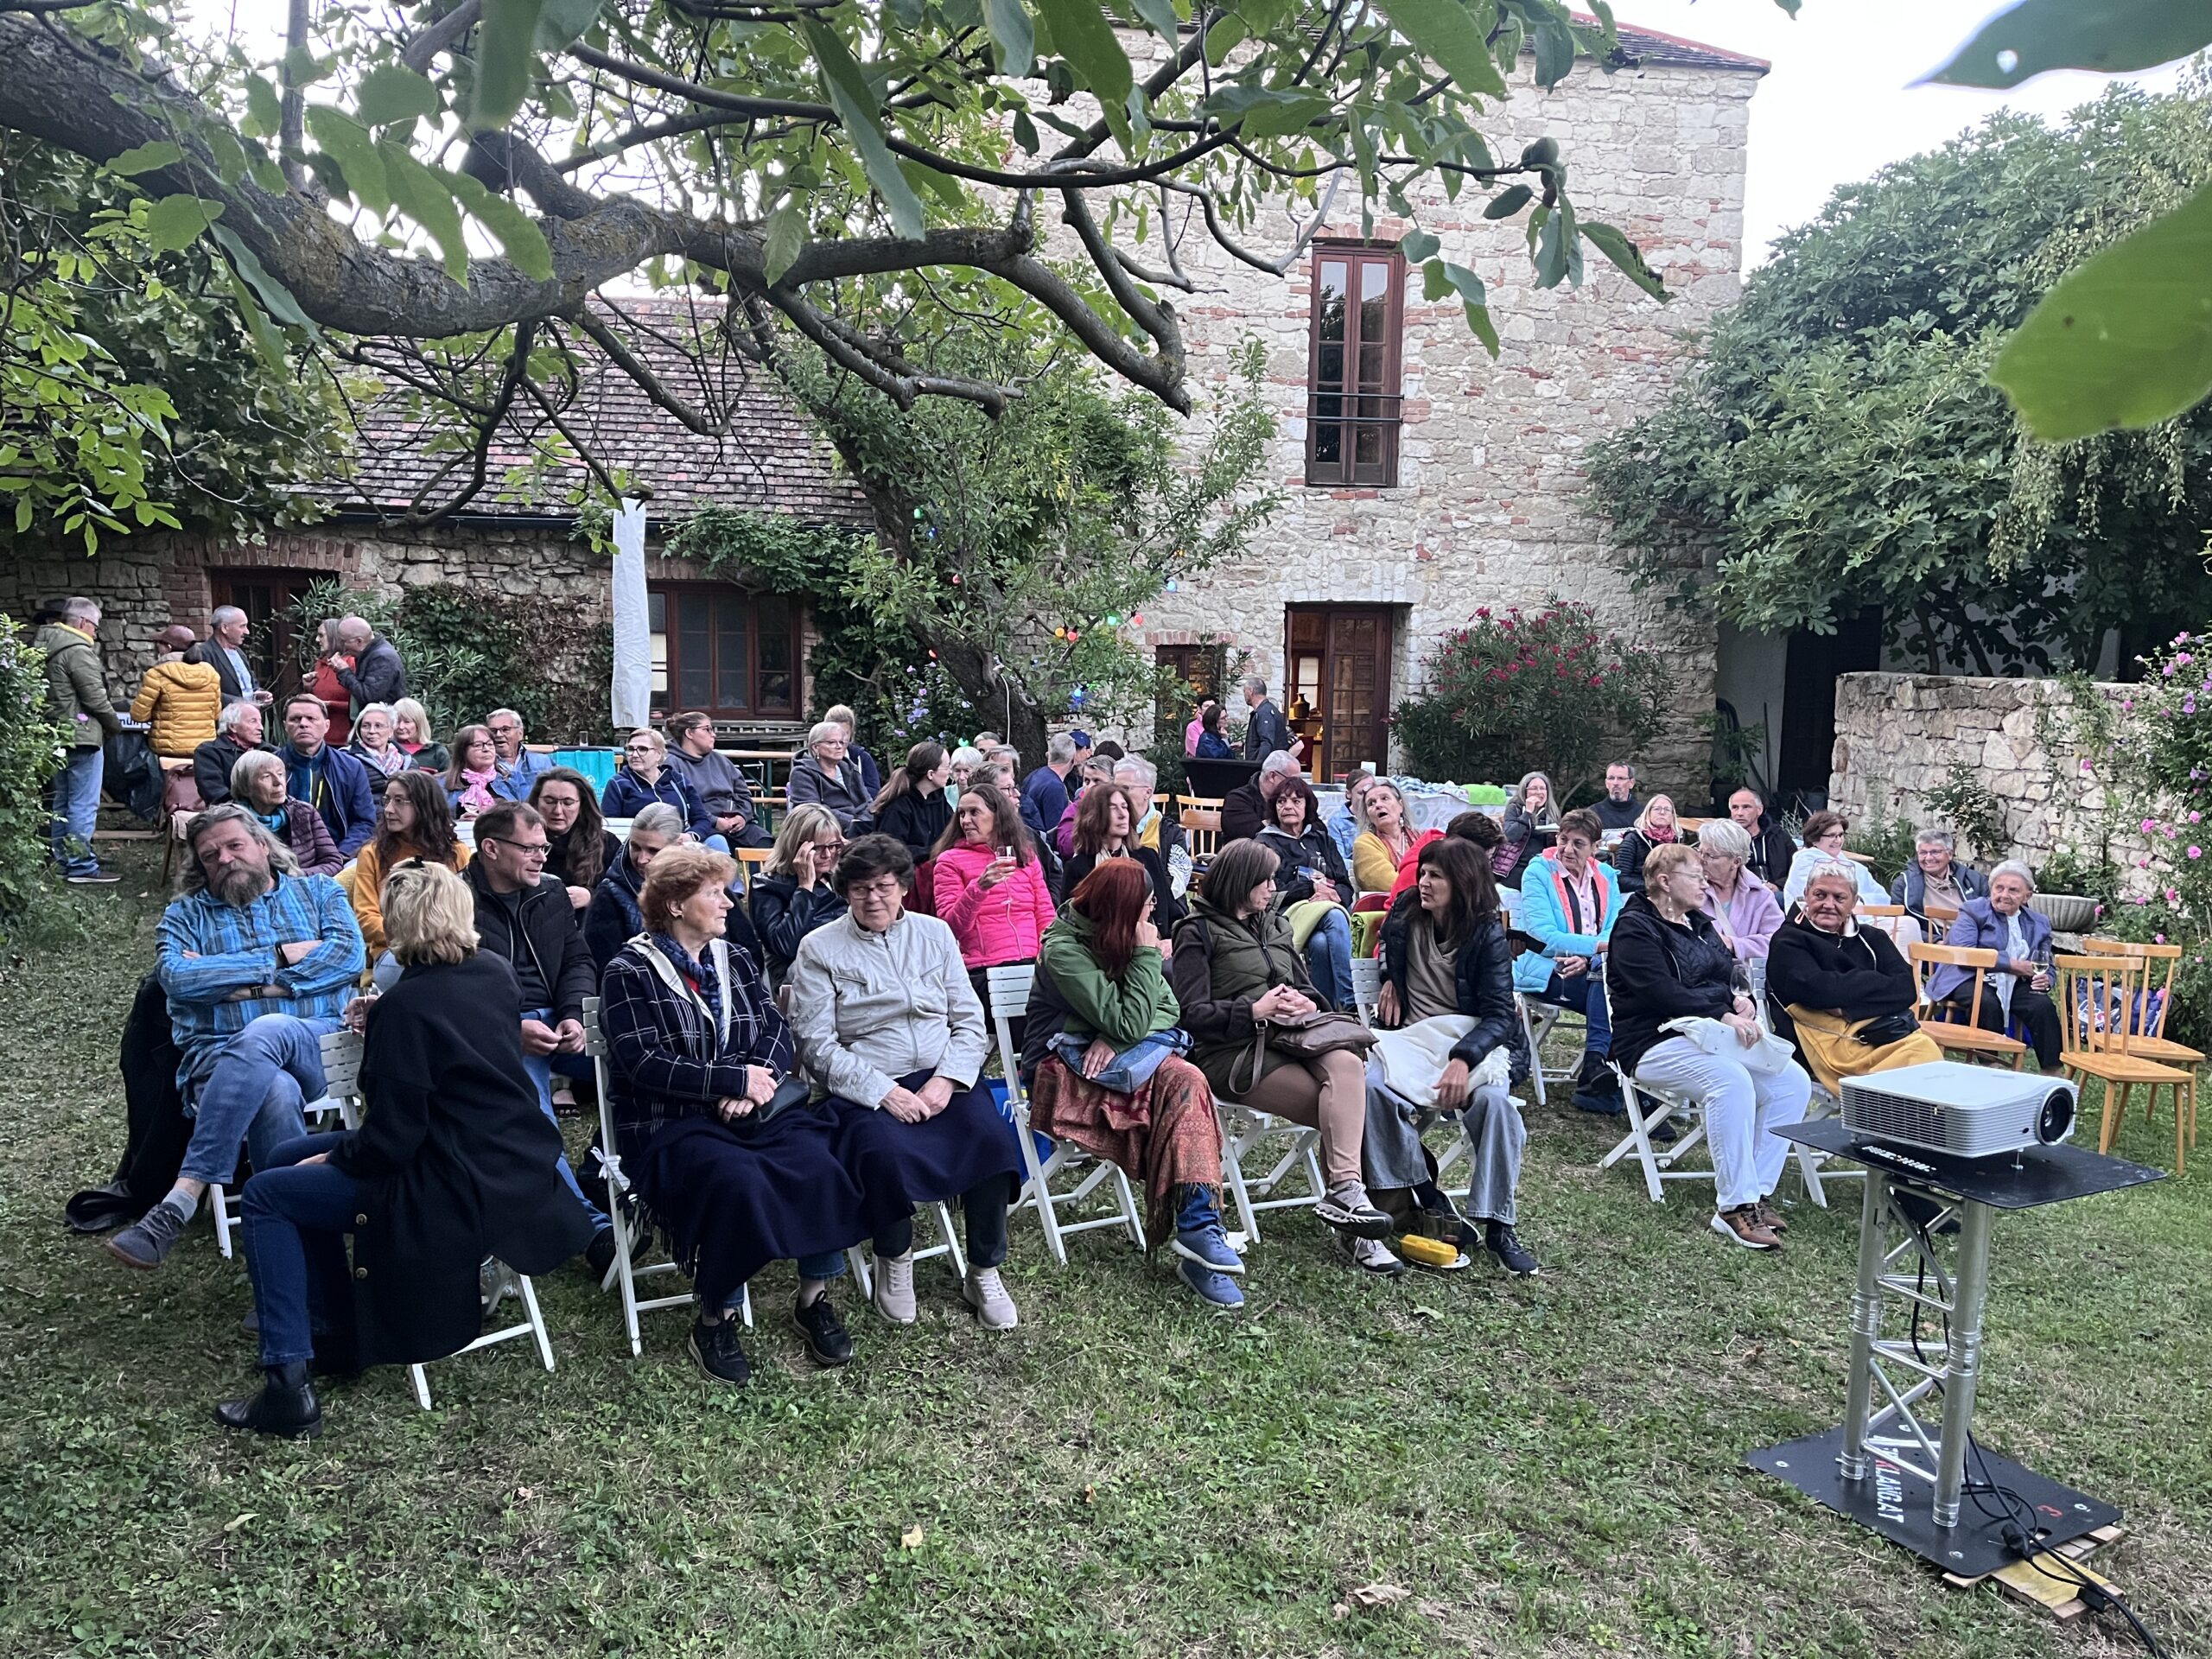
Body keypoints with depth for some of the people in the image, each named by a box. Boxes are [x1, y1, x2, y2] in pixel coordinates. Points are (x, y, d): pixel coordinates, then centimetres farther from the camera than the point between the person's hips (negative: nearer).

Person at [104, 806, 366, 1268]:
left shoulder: (319, 890, 20)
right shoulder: (185, 913, 22)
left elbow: (349, 955, 0)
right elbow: (176, 976, -1)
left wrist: (247, 985, -4)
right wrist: (280, 957, -2)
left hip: (322, 1047, 0)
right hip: (219, 1056, 0)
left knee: (266, 1031, -38)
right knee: (275, 1091, -38)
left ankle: (182, 1199, -40)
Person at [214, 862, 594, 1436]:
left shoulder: (405, 1005, -21)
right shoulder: (495, 975, 3)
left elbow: (391, 1139, -19)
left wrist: (335, 1156, -1)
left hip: (454, 1195, -9)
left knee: (263, 1196, 6)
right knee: (283, 1158, 21)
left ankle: (288, 1383, 3)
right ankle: (341, 1331, 26)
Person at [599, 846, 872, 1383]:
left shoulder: (736, 961, 16)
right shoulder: (630, 971, -1)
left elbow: (777, 1030, 7)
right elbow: (642, 1063, -12)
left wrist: (753, 1086, -13)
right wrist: (735, 1079, -15)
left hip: (753, 1109, 5)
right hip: (669, 1122, -5)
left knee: (821, 1162, -23)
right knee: (738, 1179, -33)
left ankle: (815, 1297, -5)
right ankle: (715, 1320, -13)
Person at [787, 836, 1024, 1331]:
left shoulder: (935, 933, 13)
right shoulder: (819, 949, 3)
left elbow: (970, 1020, 9)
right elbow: (817, 1044, -5)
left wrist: (946, 1080, -10)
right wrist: (884, 1092, -16)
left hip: (943, 1076, 3)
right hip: (866, 1091, -2)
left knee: (991, 1136, -26)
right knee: (884, 1150, -33)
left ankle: (984, 1273, -7)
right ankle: (895, 1261, -4)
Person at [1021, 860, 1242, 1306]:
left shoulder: (1116, 937, 6)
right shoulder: (1063, 949, -15)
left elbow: (1169, 1007, 1)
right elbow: (1130, 1023, -19)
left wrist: (1115, 1039, -16)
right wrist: (1147, 954, -18)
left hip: (1113, 1054, 6)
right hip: (1068, 1067, -6)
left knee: (1185, 1081, -27)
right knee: (1186, 1083, -27)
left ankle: (1196, 1229, -32)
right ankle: (1196, 1229, -26)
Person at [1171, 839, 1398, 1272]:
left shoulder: (1274, 925, 24)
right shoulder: (1198, 933, 4)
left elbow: (1306, 987, 23)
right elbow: (1193, 1013, -6)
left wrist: (1306, 1004, -2)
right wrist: (1254, 1011, -17)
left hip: (1289, 1037, 6)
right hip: (1233, 1051, -5)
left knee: (1347, 1065, -29)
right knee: (1344, 1110, -25)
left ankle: (1344, 1190, -32)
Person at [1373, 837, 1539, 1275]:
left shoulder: (1488, 933, -8)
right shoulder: (1405, 911, 5)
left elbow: (1499, 1013, -15)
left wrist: (1463, 1059, -31)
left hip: (1472, 1041, -3)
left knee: (1492, 1098, -36)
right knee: (1368, 1084, -31)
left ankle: (1500, 1226, -22)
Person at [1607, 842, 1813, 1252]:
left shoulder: (1698, 924, 21)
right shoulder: (1635, 928, -7)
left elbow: (1728, 975, 21)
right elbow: (1662, 992, -18)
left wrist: (1742, 998, -2)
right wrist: (1724, 1016, -24)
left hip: (1714, 1035, 9)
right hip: (1657, 1043, -9)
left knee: (1792, 1080, -12)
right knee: (1731, 1080, -35)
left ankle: (1757, 1192, -11)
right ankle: (1734, 1207, -30)